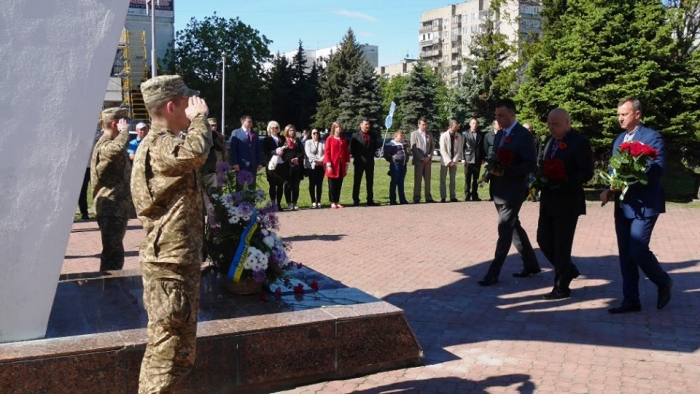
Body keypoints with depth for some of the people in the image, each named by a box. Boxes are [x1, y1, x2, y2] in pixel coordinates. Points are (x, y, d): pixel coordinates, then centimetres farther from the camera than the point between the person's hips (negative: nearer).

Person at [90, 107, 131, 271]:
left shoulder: (111, 143, 17)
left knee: (114, 252, 18)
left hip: (117, 207, 11)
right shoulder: (104, 145, -16)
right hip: (111, 208, -11)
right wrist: (124, 130, -25)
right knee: (113, 253, -9)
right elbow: (118, 148, -42)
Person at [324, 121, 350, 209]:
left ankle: (337, 202, 14)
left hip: (341, 166, 4)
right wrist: (328, 165, -13)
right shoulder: (330, 139, -4)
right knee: (332, 185, 1)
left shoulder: (343, 140, 10)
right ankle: (333, 202, 8)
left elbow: (347, 152, 12)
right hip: (332, 166, -4)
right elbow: (327, 152, -7)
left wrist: (347, 164, 6)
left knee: (339, 185, 8)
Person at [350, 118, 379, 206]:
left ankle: (370, 200, 12)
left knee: (370, 182, 7)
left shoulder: (373, 135, 8)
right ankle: (355, 200, 7)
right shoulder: (355, 135, -3)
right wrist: (356, 157, -2)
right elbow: (352, 148, -2)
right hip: (359, 162, -3)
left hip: (370, 162, 3)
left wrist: (371, 155, 7)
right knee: (357, 182, 2)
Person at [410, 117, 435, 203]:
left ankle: (428, 197, 11)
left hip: (428, 160, 4)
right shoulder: (414, 134, 1)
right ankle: (416, 198, 2)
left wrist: (429, 157, -3)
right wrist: (422, 158, -12)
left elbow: (432, 146, 12)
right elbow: (413, 148, -6)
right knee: (417, 180, -2)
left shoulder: (429, 134, 13)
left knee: (427, 180, 7)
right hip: (418, 160, -4)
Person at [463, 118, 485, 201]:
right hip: (468, 160, -2)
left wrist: (482, 158, 4)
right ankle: (467, 196, 3)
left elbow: (482, 147, 11)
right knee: (467, 179, -1)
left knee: (476, 179, 6)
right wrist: (463, 158, -6)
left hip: (477, 160, 3)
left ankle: (475, 196, 11)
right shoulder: (465, 133, 3)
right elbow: (462, 147, 1)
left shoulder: (480, 135, 10)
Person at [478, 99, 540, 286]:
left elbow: (530, 165, -17)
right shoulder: (499, 134, 13)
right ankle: (531, 264, 29)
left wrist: (505, 171, -25)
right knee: (514, 227, 16)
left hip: (512, 191, -9)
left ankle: (493, 273, -1)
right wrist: (491, 169, -1)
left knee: (504, 230, -5)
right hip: (499, 190, 9)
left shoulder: (524, 135, -12)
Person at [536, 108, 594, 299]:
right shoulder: (550, 140, 12)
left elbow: (587, 173, -16)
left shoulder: (580, 142, -12)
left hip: (567, 202, -8)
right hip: (548, 200, 8)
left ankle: (561, 287, 13)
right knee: (543, 239, 11)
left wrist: (561, 183, -25)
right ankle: (568, 270, 32)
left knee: (562, 245, 0)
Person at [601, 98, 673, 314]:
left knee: (638, 251, -9)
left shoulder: (652, 138, -9)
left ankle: (664, 283, 19)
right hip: (622, 205, 7)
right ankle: (630, 300, 17)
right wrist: (610, 190, -2)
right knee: (625, 255, 8)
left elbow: (656, 172, -17)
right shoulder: (619, 139, 15)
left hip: (644, 205, -7)